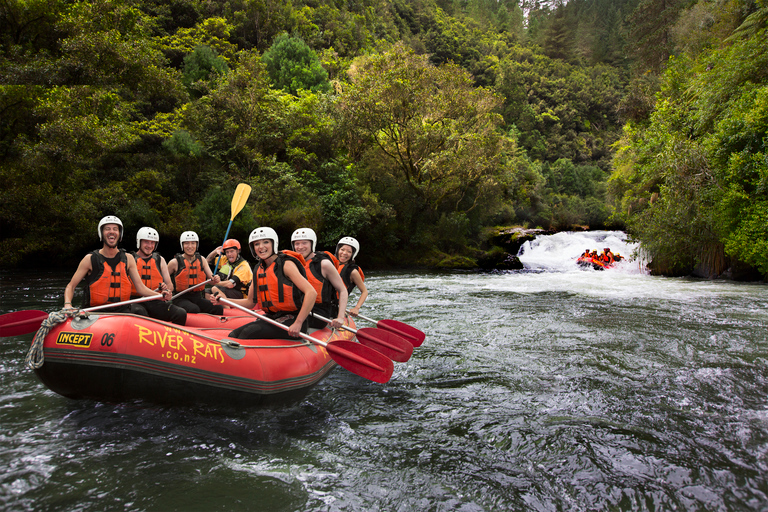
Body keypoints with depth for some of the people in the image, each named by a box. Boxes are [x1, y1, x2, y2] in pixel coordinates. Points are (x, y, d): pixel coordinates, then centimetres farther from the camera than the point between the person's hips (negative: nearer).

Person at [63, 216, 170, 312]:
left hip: (122, 311, 3)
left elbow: (140, 287, 5)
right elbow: (71, 286, 7)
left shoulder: (128, 259, 10)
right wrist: (67, 304, -13)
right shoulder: (90, 259, 3)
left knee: (139, 310, -27)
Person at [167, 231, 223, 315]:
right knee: (194, 309, -36)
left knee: (219, 309, -23)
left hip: (198, 298, 4)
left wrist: (214, 279, -17)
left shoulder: (201, 260, 11)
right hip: (181, 298, -4)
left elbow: (211, 278, 5)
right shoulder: (175, 262, 0)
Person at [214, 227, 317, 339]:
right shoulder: (258, 270, 12)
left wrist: (298, 324, -24)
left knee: (250, 332, -25)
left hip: (290, 320, -7)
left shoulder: (286, 265, -10)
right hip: (270, 318, 7)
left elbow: (311, 293, -20)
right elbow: (250, 302, 18)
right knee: (233, 335, -9)